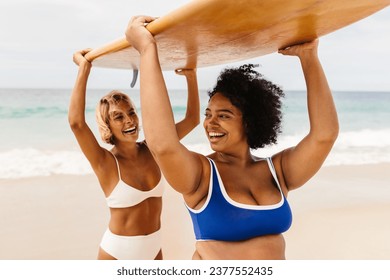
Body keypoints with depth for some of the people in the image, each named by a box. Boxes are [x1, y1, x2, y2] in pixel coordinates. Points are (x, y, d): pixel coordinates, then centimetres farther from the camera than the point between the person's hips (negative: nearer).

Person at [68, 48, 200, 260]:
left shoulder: (152, 150, -4)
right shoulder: (105, 162, -16)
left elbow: (191, 119, -2)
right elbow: (76, 122, -32)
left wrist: (191, 75, -11)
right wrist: (84, 68, -27)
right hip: (117, 252, -4)